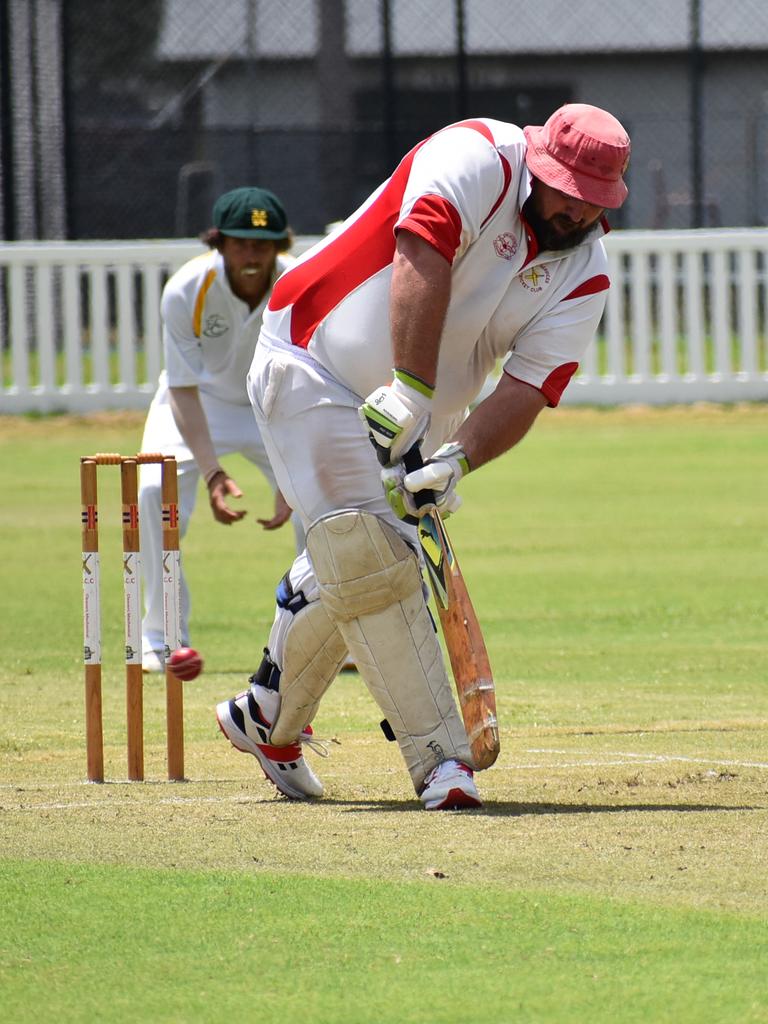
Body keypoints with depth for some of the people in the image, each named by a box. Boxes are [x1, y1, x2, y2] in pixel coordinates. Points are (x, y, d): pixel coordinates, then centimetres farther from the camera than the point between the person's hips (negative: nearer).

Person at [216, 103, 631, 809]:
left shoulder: (585, 274, -6)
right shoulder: (480, 157, -22)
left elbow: (527, 389, -14)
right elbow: (421, 256, -37)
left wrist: (455, 460, -32)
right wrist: (412, 390, -46)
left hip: (414, 416, 7)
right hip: (313, 368, -7)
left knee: (348, 570, 13)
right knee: (371, 559, -16)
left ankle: (268, 719, 35)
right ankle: (441, 757, -18)